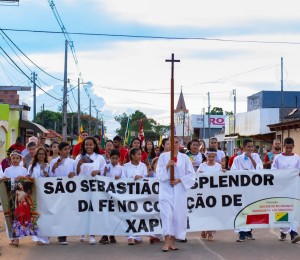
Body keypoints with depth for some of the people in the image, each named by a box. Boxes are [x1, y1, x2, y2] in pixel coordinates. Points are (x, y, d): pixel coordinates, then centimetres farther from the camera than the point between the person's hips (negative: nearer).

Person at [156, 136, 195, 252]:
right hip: (166, 189, -2)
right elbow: (159, 173, 0)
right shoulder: (163, 156, 4)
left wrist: (179, 180, -10)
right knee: (167, 213, -13)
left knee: (178, 214, 2)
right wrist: (167, 165, -16)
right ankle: (167, 241, -14)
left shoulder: (185, 158, 6)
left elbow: (191, 174, 3)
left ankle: (173, 241, 12)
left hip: (179, 190, 2)